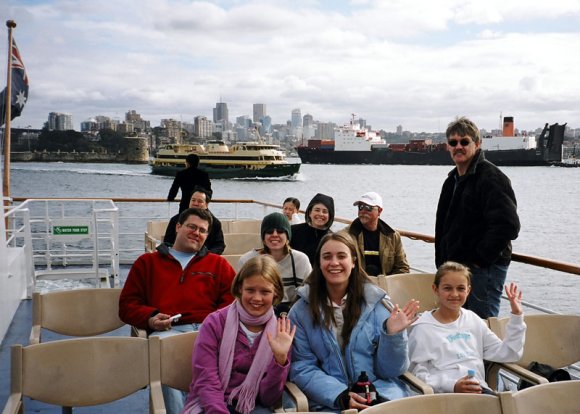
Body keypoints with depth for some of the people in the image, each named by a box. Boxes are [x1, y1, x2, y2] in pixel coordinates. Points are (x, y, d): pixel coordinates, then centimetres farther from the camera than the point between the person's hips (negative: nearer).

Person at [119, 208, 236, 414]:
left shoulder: (218, 264, 28)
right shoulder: (147, 262, 26)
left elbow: (234, 298, 16)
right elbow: (127, 304, 20)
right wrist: (150, 318, -2)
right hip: (168, 330, 0)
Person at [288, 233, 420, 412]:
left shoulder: (375, 302, 4)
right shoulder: (301, 311, 2)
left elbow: (389, 370, 4)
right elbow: (301, 368, -2)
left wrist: (392, 334, -14)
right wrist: (340, 396, -16)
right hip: (330, 400, -1)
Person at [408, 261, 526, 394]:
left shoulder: (473, 320, 20)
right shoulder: (423, 328, 3)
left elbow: (508, 354, 19)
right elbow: (418, 374, -5)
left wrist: (516, 315, 16)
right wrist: (452, 386, -19)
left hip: (479, 390, 6)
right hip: (446, 393, -6)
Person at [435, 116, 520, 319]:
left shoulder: (491, 177, -13)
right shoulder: (453, 180, 16)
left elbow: (507, 225, -22)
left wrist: (478, 260, -18)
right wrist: (442, 263, 16)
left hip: (484, 269, -9)